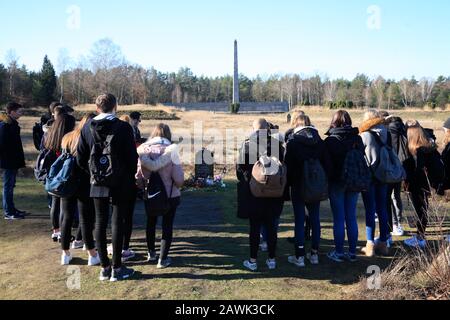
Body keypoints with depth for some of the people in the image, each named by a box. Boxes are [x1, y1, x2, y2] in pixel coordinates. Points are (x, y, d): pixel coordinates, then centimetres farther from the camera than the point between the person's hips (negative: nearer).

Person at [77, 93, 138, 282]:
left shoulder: (87, 127, 1)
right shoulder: (123, 128, -10)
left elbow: (80, 159, 3)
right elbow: (132, 157, -9)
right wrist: (131, 178, 7)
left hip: (97, 184, 3)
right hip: (120, 183, -3)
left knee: (100, 223, 11)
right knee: (117, 223, 3)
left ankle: (104, 268, 18)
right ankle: (117, 269, 10)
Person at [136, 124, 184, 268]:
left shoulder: (143, 150, -9)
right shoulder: (170, 151, -16)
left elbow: (138, 175, -8)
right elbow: (179, 179, -18)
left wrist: (142, 186, 12)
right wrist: (177, 185, 4)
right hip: (170, 195, -3)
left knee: (151, 224, 23)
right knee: (167, 226, 11)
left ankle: (151, 253, 38)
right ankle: (163, 259, 14)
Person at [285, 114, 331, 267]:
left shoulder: (292, 141, -9)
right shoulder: (319, 141, 3)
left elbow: (288, 165, -10)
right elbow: (327, 164, 4)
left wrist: (289, 183, 0)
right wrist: (324, 183, 11)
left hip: (299, 186, -4)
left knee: (299, 220, 2)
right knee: (315, 219, 12)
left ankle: (299, 256, 7)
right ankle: (314, 254, 20)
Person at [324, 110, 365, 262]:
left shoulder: (330, 140, -10)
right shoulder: (357, 138, 2)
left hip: (336, 182, -4)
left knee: (338, 218, 3)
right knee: (351, 217, 10)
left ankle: (339, 252, 10)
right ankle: (352, 252, 17)